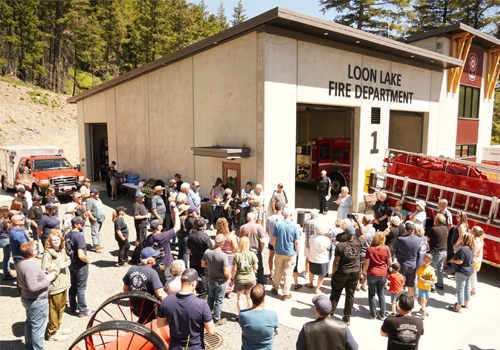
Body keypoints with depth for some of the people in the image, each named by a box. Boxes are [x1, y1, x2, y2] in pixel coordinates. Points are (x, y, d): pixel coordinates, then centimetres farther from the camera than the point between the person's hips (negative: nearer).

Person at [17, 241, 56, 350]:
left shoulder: (20, 264, 2)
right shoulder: (30, 267, -29)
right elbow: (32, 287, -34)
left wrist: (44, 275, 10)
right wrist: (47, 279, -23)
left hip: (26, 298, 10)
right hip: (37, 301, -10)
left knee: (29, 323, 25)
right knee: (38, 328, 4)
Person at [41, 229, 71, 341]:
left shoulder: (62, 250, 6)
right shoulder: (47, 254, -18)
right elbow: (46, 271, -23)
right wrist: (60, 267, -23)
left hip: (63, 286, 8)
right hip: (54, 287, -8)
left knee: (61, 307, 20)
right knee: (54, 309, 5)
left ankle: (58, 327, 38)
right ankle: (52, 333, 21)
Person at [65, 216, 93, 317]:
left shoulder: (67, 235, 1)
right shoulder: (79, 236, -26)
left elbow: (66, 250, 12)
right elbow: (81, 255, -30)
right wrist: (88, 261, -13)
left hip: (71, 264, 8)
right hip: (81, 266, -8)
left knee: (73, 286, 20)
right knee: (81, 288, 3)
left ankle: (73, 307, 35)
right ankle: (83, 310, 14)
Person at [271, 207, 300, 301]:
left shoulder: (278, 224, -9)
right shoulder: (294, 226, -13)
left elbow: (274, 239, -4)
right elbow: (296, 242, -10)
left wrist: (275, 249, 11)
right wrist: (296, 251, 5)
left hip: (279, 252, 2)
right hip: (290, 253, -2)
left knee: (278, 272, 18)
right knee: (287, 273, 8)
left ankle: (275, 288, 35)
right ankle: (286, 294, 16)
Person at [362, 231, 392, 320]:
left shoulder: (370, 249, -14)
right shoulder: (386, 248, -10)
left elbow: (366, 263, -11)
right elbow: (390, 263, -3)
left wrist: (364, 274, 2)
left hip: (372, 274, -2)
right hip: (383, 274, 2)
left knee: (371, 293, 13)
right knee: (381, 293, 19)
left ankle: (373, 315, 19)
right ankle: (382, 314, 23)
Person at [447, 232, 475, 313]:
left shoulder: (463, 249, -27)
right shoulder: (471, 249, 2)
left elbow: (460, 261, -25)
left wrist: (453, 260, -6)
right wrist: (456, 258, 12)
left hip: (461, 272, -9)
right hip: (469, 271, 9)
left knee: (460, 289, 1)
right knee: (467, 288, 21)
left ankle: (458, 307, 10)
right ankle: (466, 303, 36)